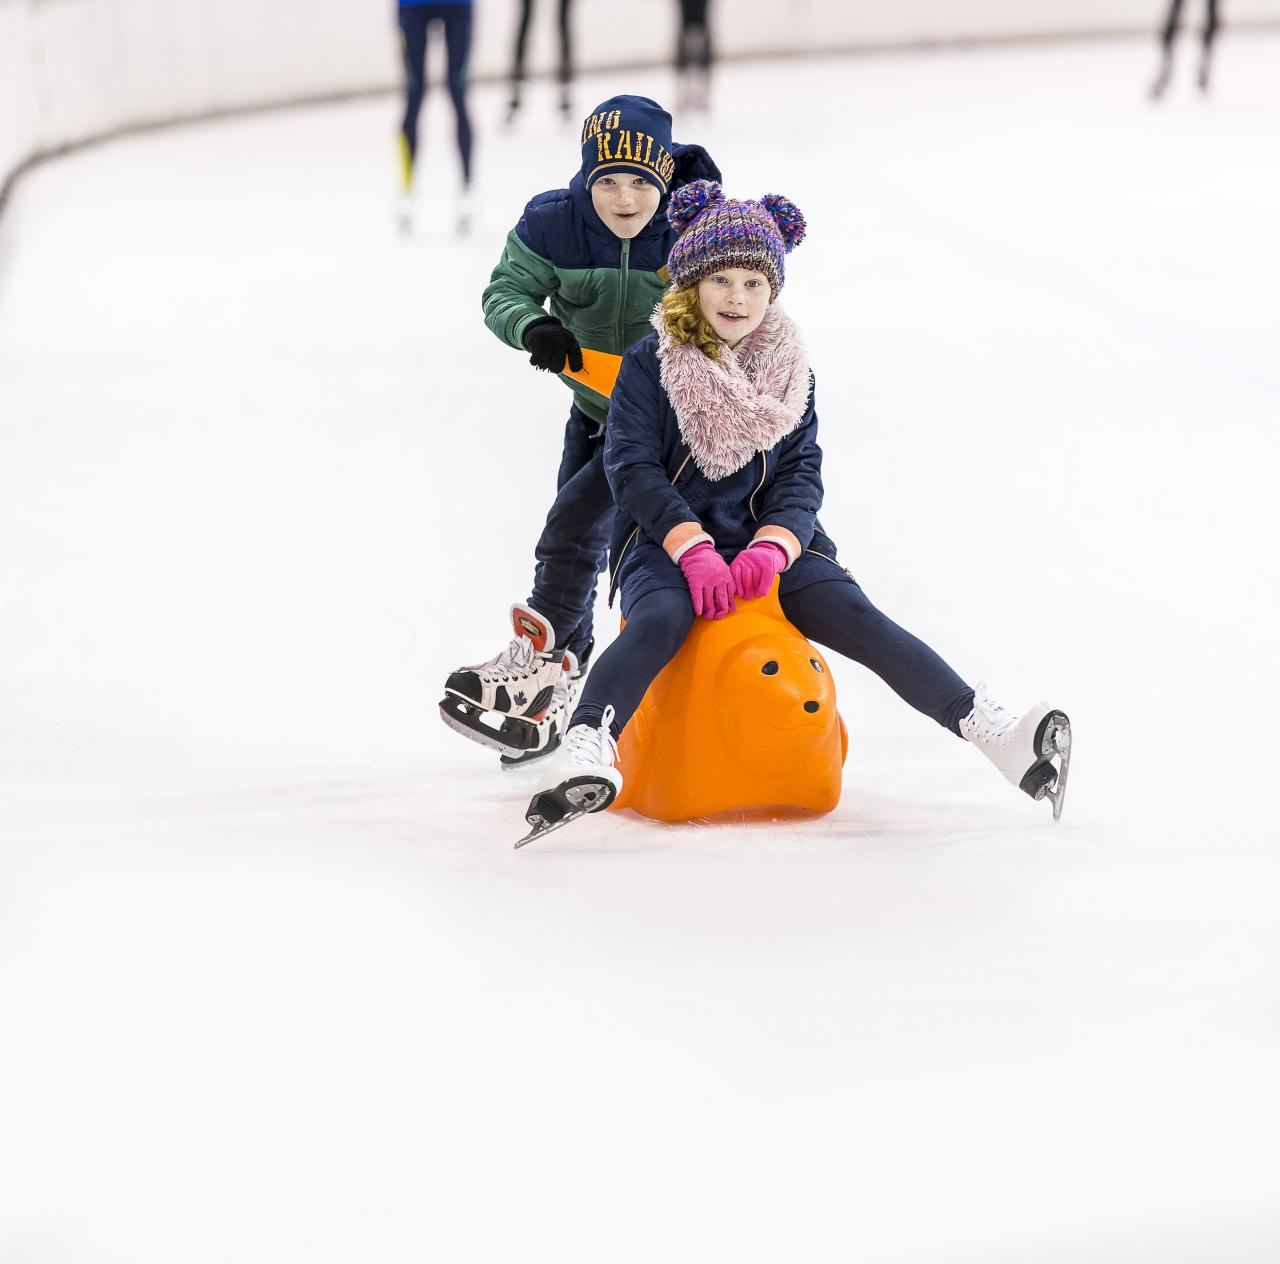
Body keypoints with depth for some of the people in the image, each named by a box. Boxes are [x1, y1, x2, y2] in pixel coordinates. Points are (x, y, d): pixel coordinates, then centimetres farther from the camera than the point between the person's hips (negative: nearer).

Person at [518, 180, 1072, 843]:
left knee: (853, 615, -20)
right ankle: (586, 751, -54)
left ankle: (989, 728, -29)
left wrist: (770, 549, -18)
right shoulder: (650, 365, 0)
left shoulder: (789, 371, 10)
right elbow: (634, 468, -8)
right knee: (660, 619, -35)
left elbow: (801, 472, 3)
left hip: (772, 536, 3)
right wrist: (695, 551, -22)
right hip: (666, 541, -2)